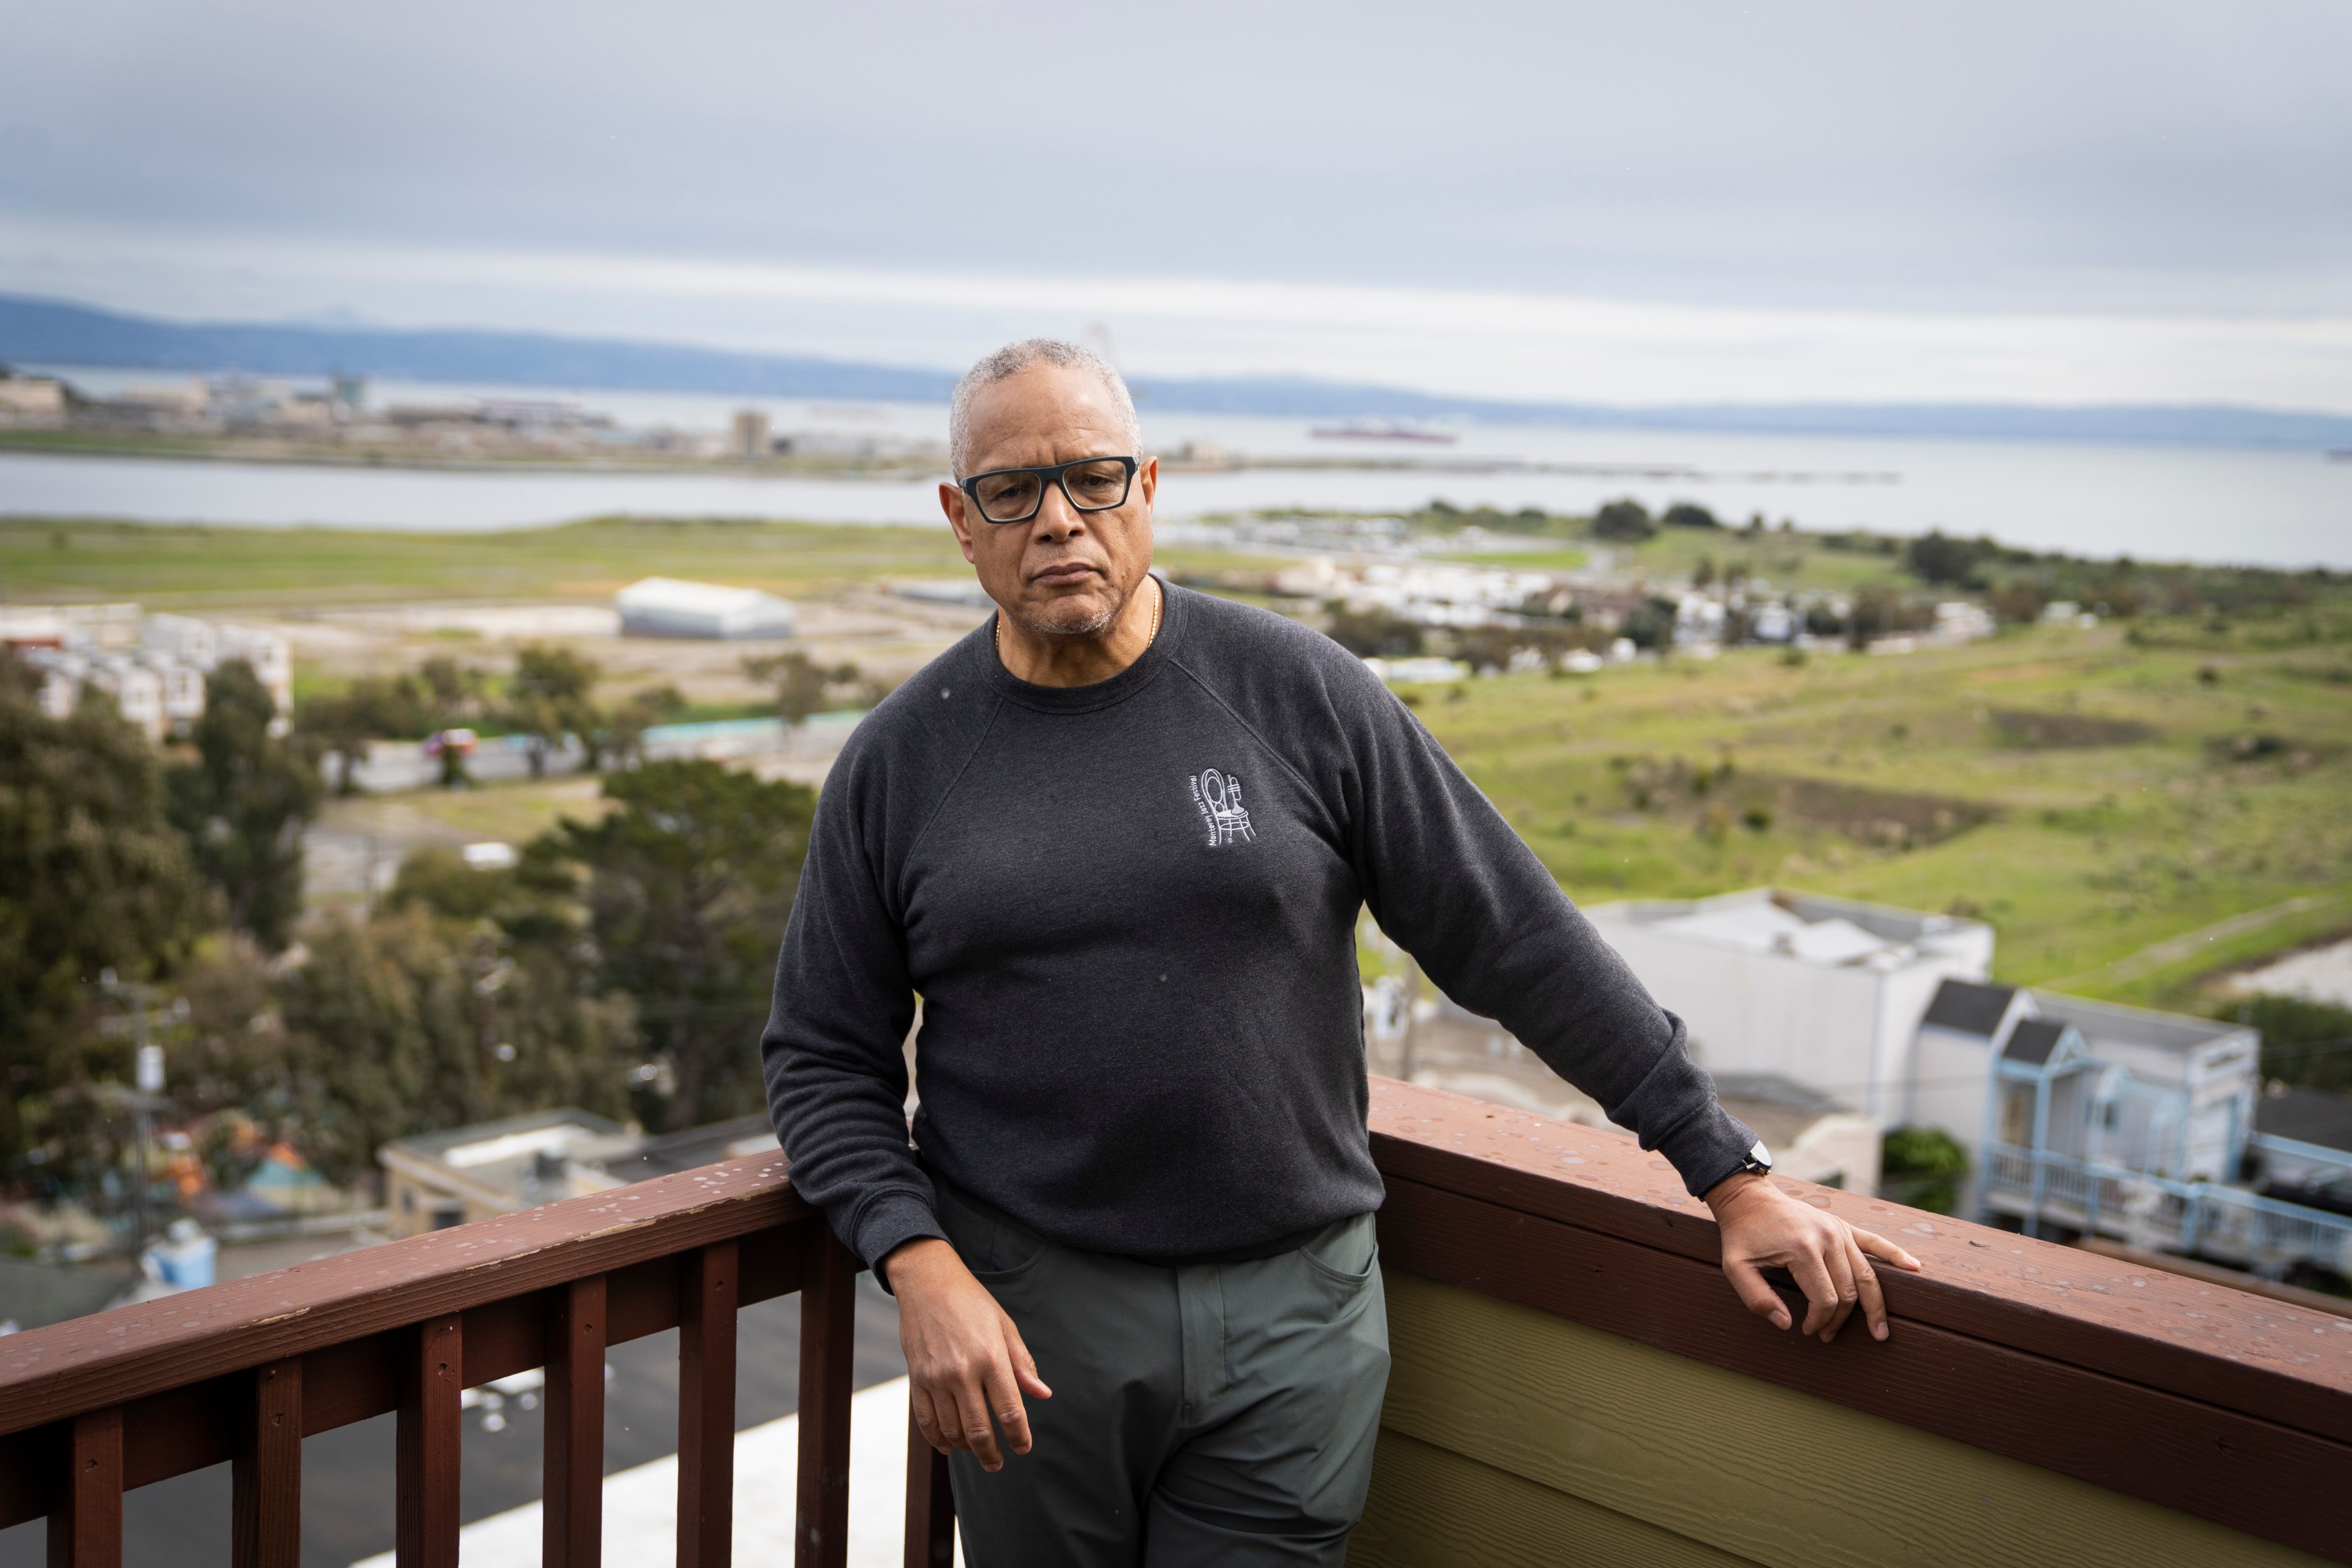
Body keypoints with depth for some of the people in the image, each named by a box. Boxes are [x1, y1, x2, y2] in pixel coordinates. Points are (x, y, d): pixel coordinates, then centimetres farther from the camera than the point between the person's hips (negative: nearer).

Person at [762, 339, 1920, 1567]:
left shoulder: (1298, 692, -4)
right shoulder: (898, 761, 0)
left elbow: (1520, 942, -2)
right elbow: (825, 1060, 5)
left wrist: (1731, 1177, -2)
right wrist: (921, 1268, -12)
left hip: (1294, 1320, 0)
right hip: (1028, 1322, 1)